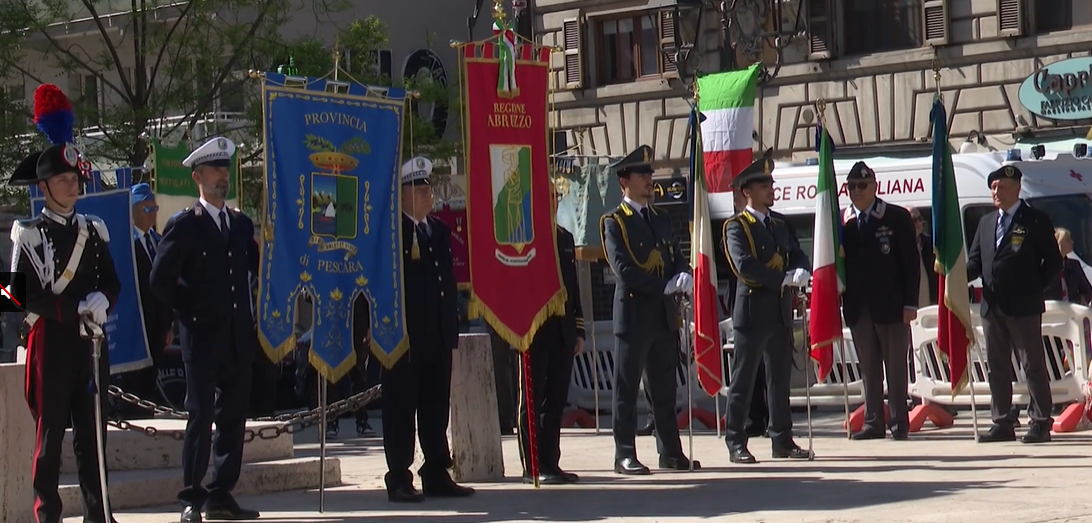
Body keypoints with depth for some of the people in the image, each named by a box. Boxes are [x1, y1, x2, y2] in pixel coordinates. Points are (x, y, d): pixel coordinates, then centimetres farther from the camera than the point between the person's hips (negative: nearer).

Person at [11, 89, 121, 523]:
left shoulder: (93, 230, 13)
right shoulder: (29, 234, -2)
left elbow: (111, 283, 13)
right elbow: (28, 296, -8)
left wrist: (100, 302, -9)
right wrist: (76, 311, -15)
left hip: (91, 341, 5)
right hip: (51, 343, -4)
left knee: (92, 430, 7)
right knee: (50, 432, -2)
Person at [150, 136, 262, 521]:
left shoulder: (242, 224, 13)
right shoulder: (184, 226, -3)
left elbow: (255, 267, 19)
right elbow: (161, 279, -6)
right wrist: (187, 310, -4)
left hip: (239, 339, 5)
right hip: (203, 338, -5)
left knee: (234, 417, 6)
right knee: (201, 417, -6)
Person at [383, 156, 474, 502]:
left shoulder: (440, 231, 16)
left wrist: (452, 329, 13)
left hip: (438, 336, 7)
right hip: (404, 334, -7)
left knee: (436, 407, 10)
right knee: (400, 407, -2)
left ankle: (437, 475, 16)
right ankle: (399, 479, 1)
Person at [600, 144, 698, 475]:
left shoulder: (661, 219, 17)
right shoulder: (614, 223, -4)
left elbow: (677, 259, 16)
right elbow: (624, 271, -14)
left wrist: (684, 277, -8)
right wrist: (665, 286, -15)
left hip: (665, 314, 6)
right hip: (633, 313, -6)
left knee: (665, 389, 10)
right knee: (627, 388, -2)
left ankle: (671, 453, 15)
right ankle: (625, 456, 0)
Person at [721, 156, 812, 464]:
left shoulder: (779, 227, 18)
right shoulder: (736, 227, -5)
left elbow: (798, 257, 14)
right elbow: (745, 266, -18)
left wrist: (802, 272, -10)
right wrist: (784, 279, -16)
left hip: (780, 313, 7)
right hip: (752, 311, -7)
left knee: (780, 379, 10)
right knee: (743, 380, -3)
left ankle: (782, 441, 16)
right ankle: (736, 444, 0)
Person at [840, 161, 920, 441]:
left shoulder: (897, 218, -2)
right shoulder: (841, 221, 7)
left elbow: (912, 262, -3)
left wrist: (910, 303, -9)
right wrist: (839, 297, -5)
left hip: (891, 306, -3)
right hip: (858, 309, 3)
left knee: (896, 367, 3)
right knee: (868, 368, 7)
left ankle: (899, 423, 7)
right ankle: (873, 423, 12)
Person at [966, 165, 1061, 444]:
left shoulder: (1036, 220, -2)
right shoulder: (986, 223, 17)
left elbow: (1054, 261, -2)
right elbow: (976, 261, 13)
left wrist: (1035, 289, -8)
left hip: (1023, 306, -7)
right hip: (992, 306, 7)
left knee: (1033, 366, -3)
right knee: (997, 368, 9)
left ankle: (1040, 424, -1)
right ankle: (1002, 423, 15)